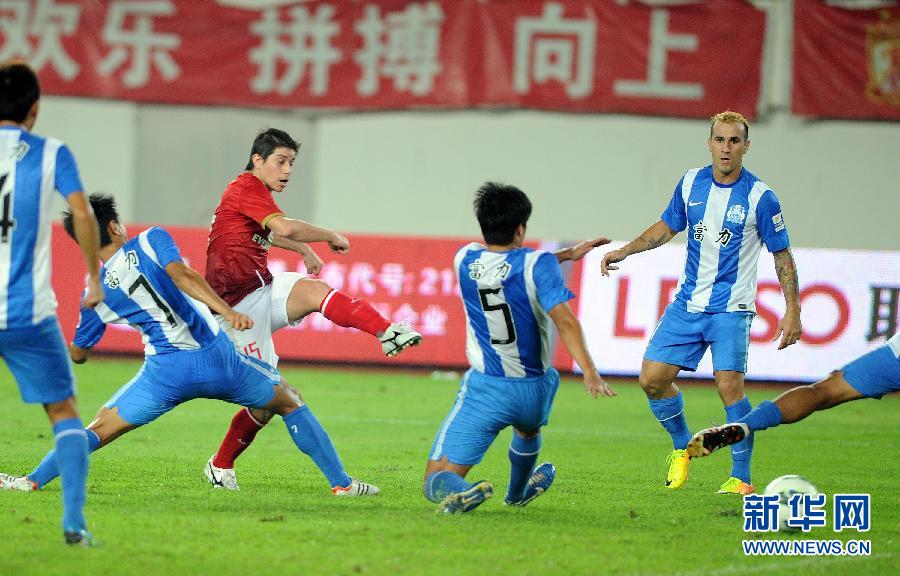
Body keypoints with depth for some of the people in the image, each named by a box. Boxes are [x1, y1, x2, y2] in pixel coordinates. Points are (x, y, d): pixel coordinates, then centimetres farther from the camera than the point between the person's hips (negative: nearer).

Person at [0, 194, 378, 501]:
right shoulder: (151, 240, 4)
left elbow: (78, 354, 19)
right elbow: (181, 275, -16)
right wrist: (226, 311, -27)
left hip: (165, 372, 1)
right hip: (216, 357, -1)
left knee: (102, 427, 16)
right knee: (290, 403, 19)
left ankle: (34, 480, 5)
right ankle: (341, 482, 17)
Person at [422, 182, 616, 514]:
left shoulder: (466, 259, 1)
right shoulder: (538, 264, -12)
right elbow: (564, 320, -25)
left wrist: (569, 253, 26)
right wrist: (589, 372, -31)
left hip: (483, 391, 0)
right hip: (533, 392, 0)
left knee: (435, 481, -4)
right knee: (527, 429, 40)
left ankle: (458, 492, -37)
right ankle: (517, 493, 64)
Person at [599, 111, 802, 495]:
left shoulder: (759, 197, -9)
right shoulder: (691, 183, 3)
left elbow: (782, 256, -4)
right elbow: (667, 227, 18)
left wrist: (792, 311, -9)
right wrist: (623, 252, 9)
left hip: (731, 308, -5)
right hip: (688, 302, 5)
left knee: (729, 384, -19)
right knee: (652, 378, -1)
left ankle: (741, 478, -9)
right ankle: (682, 447, 24)